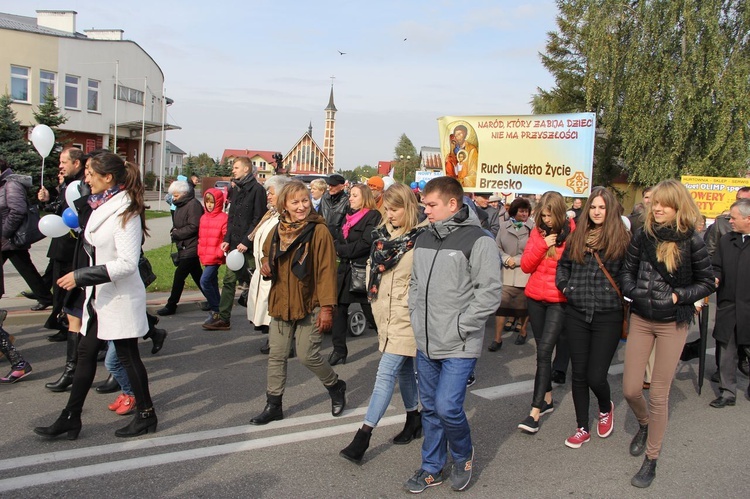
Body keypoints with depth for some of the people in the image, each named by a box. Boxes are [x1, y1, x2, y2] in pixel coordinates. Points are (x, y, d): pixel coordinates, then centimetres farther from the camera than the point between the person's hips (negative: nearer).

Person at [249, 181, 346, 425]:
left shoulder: (319, 231, -12)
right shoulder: (277, 230, 6)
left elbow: (327, 270, -13)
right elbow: (267, 255, 23)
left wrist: (327, 307, -17)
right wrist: (266, 266, -1)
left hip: (309, 304, -5)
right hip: (281, 302, 6)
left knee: (307, 355, -3)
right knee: (277, 356, 10)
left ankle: (336, 387, 24)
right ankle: (273, 405, 23)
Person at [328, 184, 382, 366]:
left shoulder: (373, 216, -8)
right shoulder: (349, 216, 16)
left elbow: (365, 243, -18)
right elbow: (337, 238, 12)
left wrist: (342, 250, -12)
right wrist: (338, 247, -9)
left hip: (363, 271, -7)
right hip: (345, 269, 7)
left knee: (372, 312, 1)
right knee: (338, 308, 6)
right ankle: (339, 350, 14)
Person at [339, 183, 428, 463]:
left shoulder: (423, 238, -14)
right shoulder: (383, 233, 8)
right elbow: (373, 267, 18)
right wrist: (375, 300, 15)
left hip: (407, 316, -7)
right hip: (385, 314, 7)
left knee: (386, 372, -8)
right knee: (403, 368, 19)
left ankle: (364, 435, -4)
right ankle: (414, 419, 36)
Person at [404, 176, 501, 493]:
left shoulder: (478, 240, -12)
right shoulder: (424, 239, 9)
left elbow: (490, 292, -15)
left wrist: (459, 326, -16)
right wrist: (416, 318, 8)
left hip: (460, 346, -6)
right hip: (425, 343, 7)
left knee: (447, 407, -10)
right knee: (430, 408, 14)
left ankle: (463, 455, 21)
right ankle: (432, 468, 31)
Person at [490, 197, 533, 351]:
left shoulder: (532, 227, -7)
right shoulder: (504, 226, 4)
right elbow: (497, 247, 8)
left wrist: (516, 261, -9)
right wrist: (506, 259, -9)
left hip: (525, 273, -2)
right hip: (507, 273, 2)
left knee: (523, 306, 12)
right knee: (501, 305, -3)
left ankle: (523, 332, 36)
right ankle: (497, 339, 4)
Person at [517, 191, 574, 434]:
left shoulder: (572, 233, -6)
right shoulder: (537, 233, 5)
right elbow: (526, 266, -2)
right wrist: (542, 244, -12)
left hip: (559, 299, -5)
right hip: (535, 298, 5)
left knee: (544, 351, -11)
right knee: (542, 349, 14)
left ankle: (535, 411, -7)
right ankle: (547, 399, 29)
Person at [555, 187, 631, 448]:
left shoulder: (621, 239, -3)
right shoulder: (577, 237, 8)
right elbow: (562, 265, 20)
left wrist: (622, 294, -10)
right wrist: (565, 286, 7)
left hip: (608, 316, -4)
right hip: (577, 314, 4)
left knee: (595, 376, -4)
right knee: (579, 374, 9)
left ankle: (606, 408, 31)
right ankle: (582, 429, 25)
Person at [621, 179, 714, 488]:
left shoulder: (691, 242, -10)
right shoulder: (642, 236, -2)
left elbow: (707, 283, -2)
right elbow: (627, 271, 9)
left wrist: (677, 296, -15)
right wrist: (633, 291, -10)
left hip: (672, 323, -3)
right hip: (640, 319, 3)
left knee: (659, 394, 3)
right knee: (630, 389, 6)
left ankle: (651, 459, 20)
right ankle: (645, 424, 41)